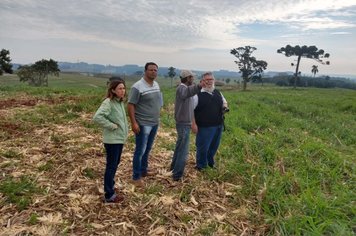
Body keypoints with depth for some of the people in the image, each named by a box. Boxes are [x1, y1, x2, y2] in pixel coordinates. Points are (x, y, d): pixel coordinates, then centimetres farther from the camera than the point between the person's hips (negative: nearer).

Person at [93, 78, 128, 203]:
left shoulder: (120, 102, 8)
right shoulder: (108, 102, -20)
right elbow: (97, 117, -31)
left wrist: (124, 131, 6)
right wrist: (112, 126, -24)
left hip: (120, 138, 9)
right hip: (112, 140, -8)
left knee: (115, 163, 21)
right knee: (111, 166, 2)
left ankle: (109, 184, 40)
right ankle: (109, 195, 14)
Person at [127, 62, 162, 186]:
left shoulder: (156, 85, 8)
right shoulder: (138, 87, -16)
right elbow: (130, 105, -17)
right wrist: (133, 123, -23)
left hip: (154, 123, 8)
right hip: (143, 124, -7)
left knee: (147, 149, 18)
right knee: (140, 151, 0)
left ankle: (143, 170, 34)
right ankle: (136, 177, 12)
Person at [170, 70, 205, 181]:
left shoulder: (186, 88, 14)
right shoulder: (181, 88, -19)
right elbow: (187, 92, -46)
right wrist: (199, 86, -61)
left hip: (185, 123, 10)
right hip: (183, 124, -10)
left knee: (179, 147, 21)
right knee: (184, 150, -4)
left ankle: (174, 168, 36)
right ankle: (177, 175, 5)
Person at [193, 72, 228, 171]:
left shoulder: (218, 93, 9)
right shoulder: (198, 95, -12)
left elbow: (224, 102, 25)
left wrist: (225, 106, 1)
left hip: (218, 126, 6)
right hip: (204, 127, -6)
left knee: (214, 146, 19)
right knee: (202, 147, 3)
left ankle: (210, 161, 42)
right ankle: (201, 165, 25)